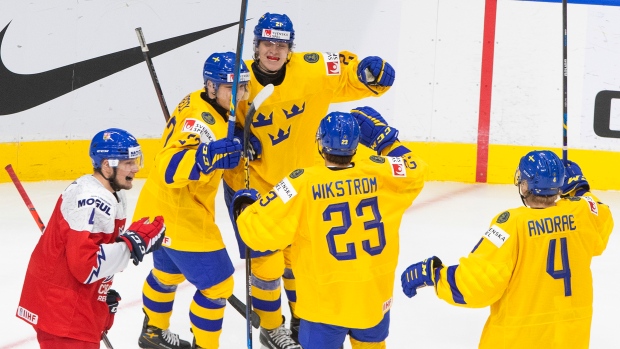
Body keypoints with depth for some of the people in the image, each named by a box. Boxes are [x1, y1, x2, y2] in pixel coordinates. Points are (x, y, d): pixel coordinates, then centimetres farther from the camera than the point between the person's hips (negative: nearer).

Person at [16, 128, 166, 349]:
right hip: (62, 310, -11)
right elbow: (86, 265, -29)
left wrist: (106, 294, 17)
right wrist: (133, 243, -22)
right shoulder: (91, 202, -24)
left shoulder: (114, 195, 9)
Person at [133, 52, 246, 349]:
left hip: (163, 210, 11)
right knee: (216, 285, -3)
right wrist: (206, 158, -56)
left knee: (169, 272, 31)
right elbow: (169, 169, -40)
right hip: (181, 219, -11)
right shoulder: (201, 121, -28)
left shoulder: (200, 104, 2)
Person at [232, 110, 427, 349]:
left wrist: (246, 207, 5)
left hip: (326, 303, -4)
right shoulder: (379, 173, -7)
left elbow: (263, 231, -16)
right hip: (374, 297, 4)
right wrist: (383, 139, 21)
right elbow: (414, 170, 13)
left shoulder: (303, 185, -17)